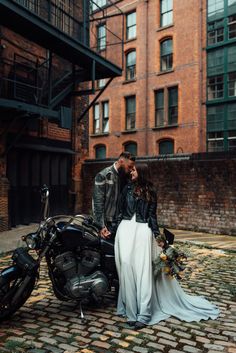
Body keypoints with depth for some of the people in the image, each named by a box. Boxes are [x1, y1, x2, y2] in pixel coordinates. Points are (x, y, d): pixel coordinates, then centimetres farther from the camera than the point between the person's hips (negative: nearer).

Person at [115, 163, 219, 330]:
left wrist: (158, 236, 1)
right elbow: (120, 211, 13)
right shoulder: (128, 189, 14)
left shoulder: (150, 192, 10)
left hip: (143, 230, -1)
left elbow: (152, 215, 8)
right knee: (127, 266, -7)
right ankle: (131, 311, 1)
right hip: (126, 229, 1)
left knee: (143, 269, -7)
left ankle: (144, 314, -6)